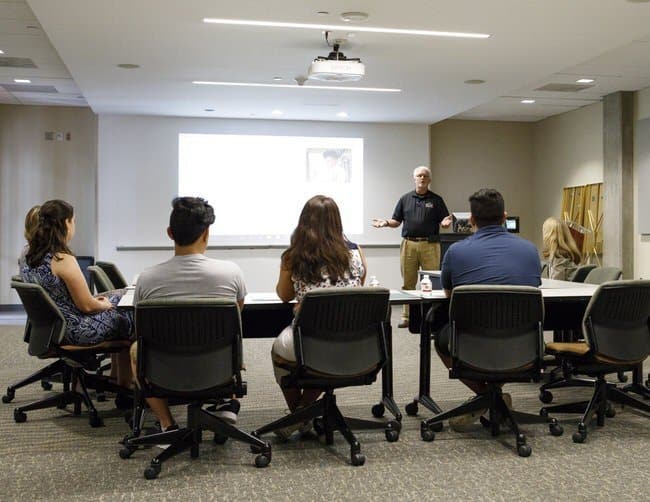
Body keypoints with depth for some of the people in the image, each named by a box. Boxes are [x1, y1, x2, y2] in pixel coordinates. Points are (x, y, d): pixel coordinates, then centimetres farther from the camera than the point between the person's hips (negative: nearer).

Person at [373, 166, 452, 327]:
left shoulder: (436, 200, 8)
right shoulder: (405, 199, 12)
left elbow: (444, 221, 5)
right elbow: (396, 221, 12)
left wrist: (446, 222, -18)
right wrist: (385, 223, -8)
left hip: (430, 244, -2)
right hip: (409, 243, 2)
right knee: (407, 283, 5)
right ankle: (406, 316, 11)